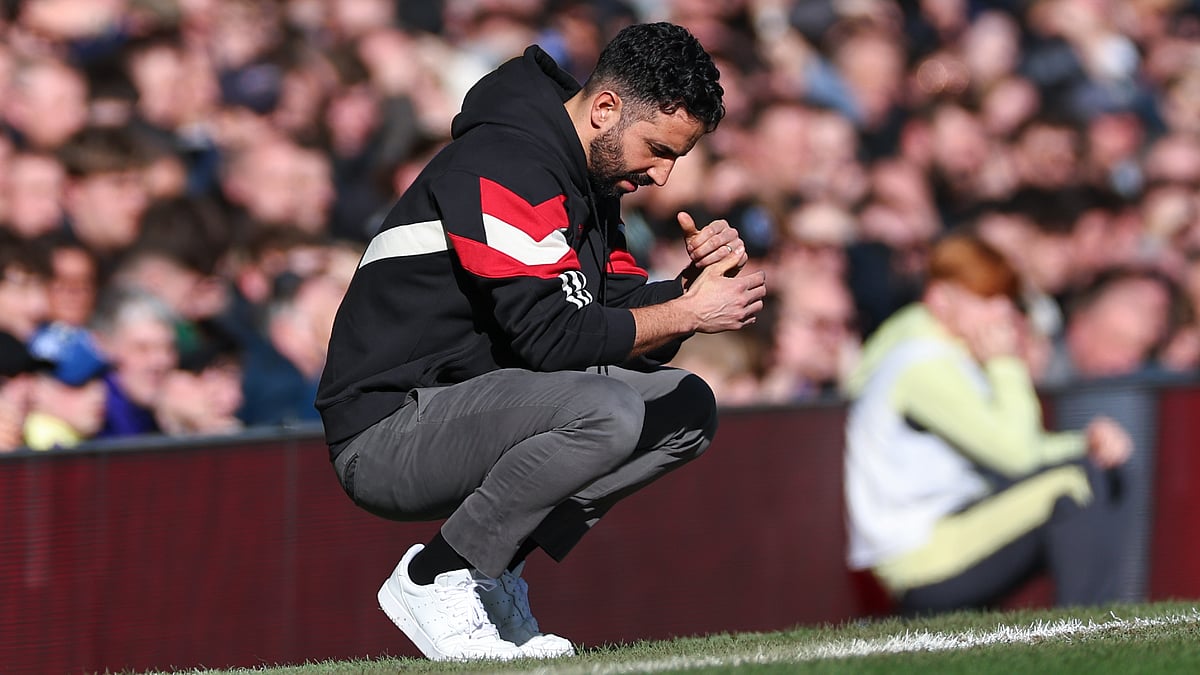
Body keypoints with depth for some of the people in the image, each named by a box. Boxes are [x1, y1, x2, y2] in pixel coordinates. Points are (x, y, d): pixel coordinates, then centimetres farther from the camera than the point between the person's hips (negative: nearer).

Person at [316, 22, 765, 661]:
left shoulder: (591, 179, 14)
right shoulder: (508, 165, -18)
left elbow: (625, 328, 13)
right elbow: (552, 337, -25)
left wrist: (696, 279, -6)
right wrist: (688, 312, -17)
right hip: (385, 437, -10)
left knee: (685, 406, 6)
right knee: (608, 410, -30)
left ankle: (496, 571, 4)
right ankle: (434, 578, -14)